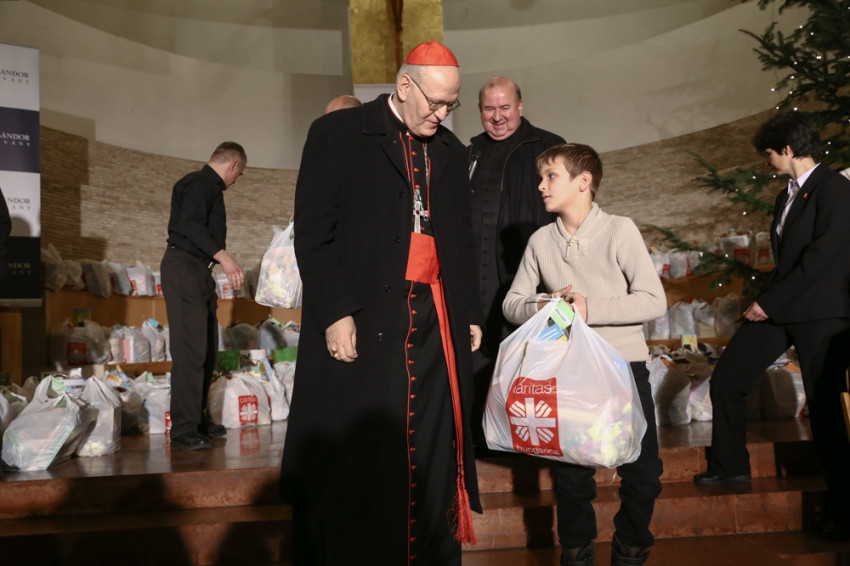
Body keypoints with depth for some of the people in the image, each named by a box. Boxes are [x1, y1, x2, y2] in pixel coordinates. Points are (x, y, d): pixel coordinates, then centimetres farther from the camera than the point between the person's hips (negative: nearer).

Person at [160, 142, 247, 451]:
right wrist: (224, 257, -32)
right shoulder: (199, 183, -8)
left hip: (200, 271, 11)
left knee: (206, 349, 12)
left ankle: (197, 419, 20)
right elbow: (191, 224, -23)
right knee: (190, 350, -12)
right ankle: (183, 429, -9)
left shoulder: (210, 187, 22)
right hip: (184, 267, -11)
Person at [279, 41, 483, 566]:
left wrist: (470, 313, 15)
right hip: (361, 324, -5)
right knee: (357, 463, 2)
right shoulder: (338, 134, -1)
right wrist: (334, 313, -15)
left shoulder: (451, 151, 15)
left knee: (431, 454, 9)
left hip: (434, 323, 5)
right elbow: (314, 233, -8)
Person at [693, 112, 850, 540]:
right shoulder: (786, 197, 18)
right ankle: (729, 466, 19)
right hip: (776, 308, 8)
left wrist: (770, 301, -15)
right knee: (726, 379, 3)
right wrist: (766, 301, 4)